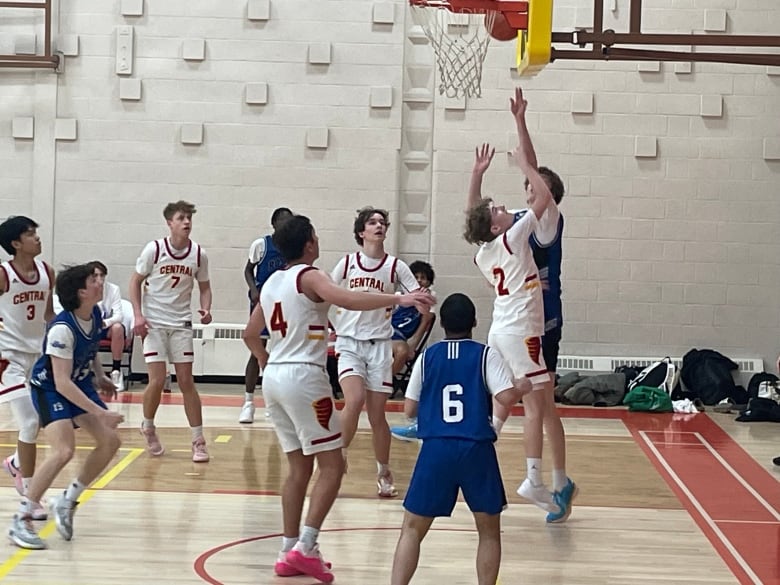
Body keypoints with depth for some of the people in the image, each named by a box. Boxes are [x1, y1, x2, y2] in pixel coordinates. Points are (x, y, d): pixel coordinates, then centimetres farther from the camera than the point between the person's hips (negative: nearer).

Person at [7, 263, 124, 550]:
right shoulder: (62, 329, -32)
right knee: (63, 451, -26)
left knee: (110, 441, 2)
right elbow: (62, 383, -33)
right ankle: (21, 520, -17)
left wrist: (100, 377, 9)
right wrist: (100, 413, -34)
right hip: (50, 389, -8)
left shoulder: (95, 316, -7)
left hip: (80, 384, 8)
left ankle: (67, 502, 16)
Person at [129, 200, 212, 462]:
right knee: (157, 380, -7)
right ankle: (148, 428, 19)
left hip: (181, 323, 2)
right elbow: (135, 281, -1)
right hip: (153, 323, -2)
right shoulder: (154, 249, -9)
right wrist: (138, 315, -10)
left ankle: (198, 441, 3)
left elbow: (204, 286, 9)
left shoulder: (199, 254, -3)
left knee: (186, 381, 0)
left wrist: (206, 309, -10)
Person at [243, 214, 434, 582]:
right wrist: (399, 299, -32)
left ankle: (289, 553, 13)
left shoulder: (272, 283, 16)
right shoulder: (308, 276, -9)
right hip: (303, 376, -8)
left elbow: (250, 335, 23)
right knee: (332, 466, -3)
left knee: (299, 467, 15)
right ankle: (304, 548, -13)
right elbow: (348, 300, -28)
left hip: (274, 375, 8)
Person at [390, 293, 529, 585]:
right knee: (489, 531, 15)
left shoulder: (427, 357, 7)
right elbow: (506, 398, -10)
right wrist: (523, 387, 11)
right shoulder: (486, 355, 0)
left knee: (412, 529, 10)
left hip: (436, 450, 1)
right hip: (477, 450, -1)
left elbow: (409, 409, 8)